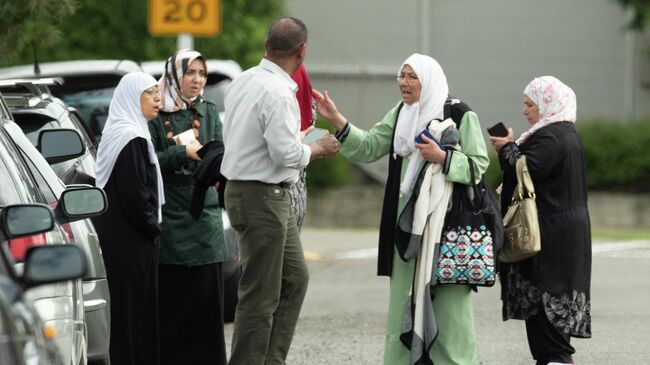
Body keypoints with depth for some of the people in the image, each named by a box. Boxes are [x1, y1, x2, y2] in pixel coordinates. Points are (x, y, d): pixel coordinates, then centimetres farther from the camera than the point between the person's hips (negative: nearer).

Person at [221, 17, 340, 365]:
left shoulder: (242, 81, 8)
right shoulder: (278, 92, -20)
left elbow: (230, 137, 17)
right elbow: (286, 154, -24)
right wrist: (318, 148, -6)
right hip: (262, 196, -10)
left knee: (294, 279, 18)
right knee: (260, 296, -4)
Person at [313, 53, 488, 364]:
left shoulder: (460, 116, -4)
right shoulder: (400, 115, 14)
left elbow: (478, 165, -6)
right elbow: (368, 147, 8)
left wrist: (442, 158, -19)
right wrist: (337, 121, -2)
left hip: (447, 220, -6)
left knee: (447, 300, -7)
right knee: (405, 296, 7)